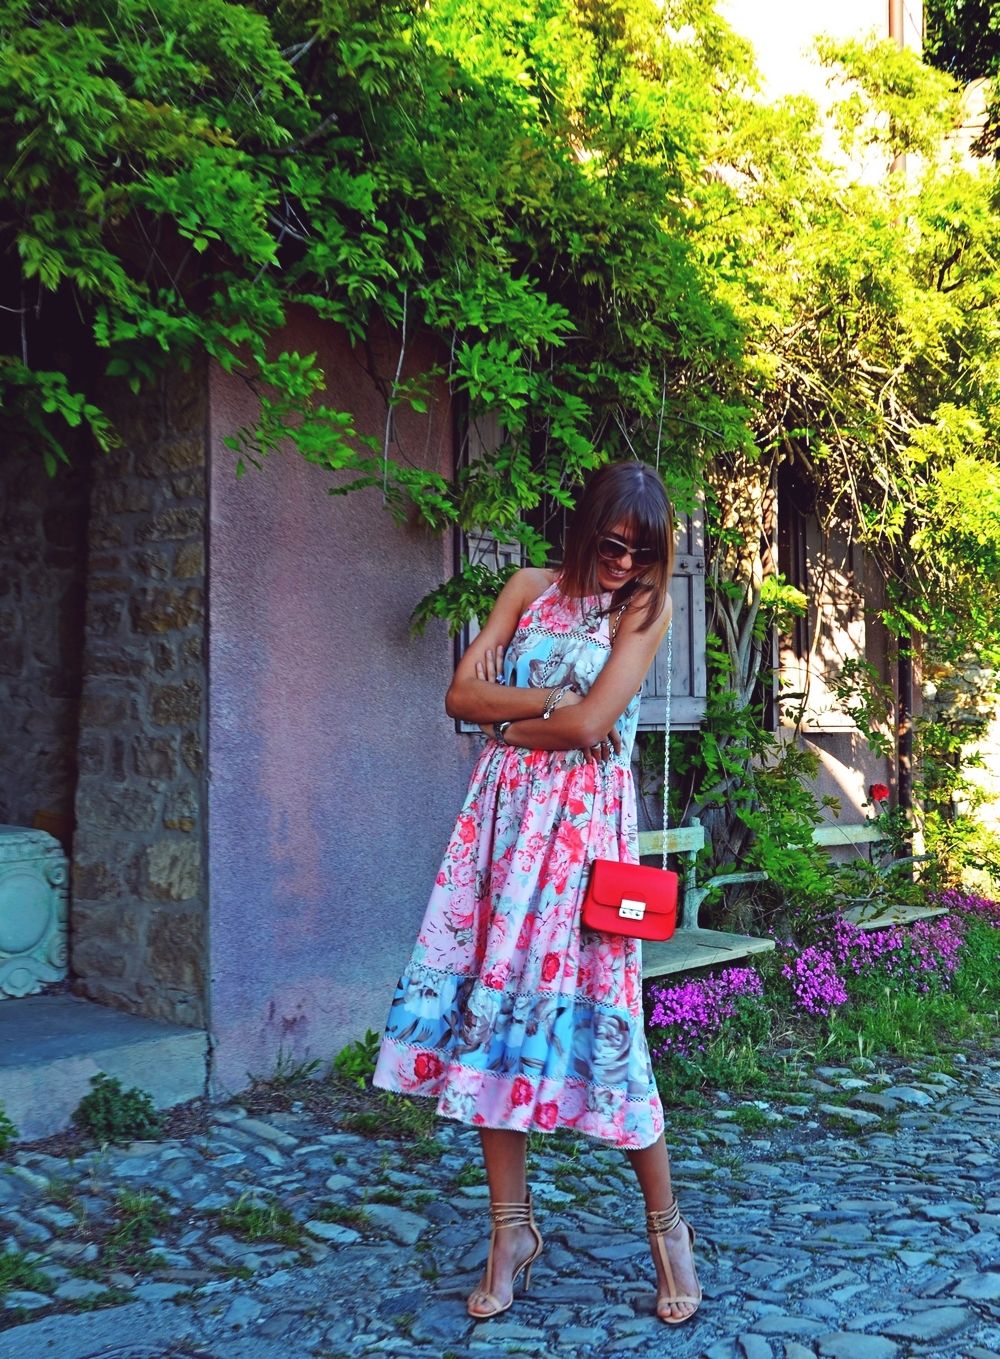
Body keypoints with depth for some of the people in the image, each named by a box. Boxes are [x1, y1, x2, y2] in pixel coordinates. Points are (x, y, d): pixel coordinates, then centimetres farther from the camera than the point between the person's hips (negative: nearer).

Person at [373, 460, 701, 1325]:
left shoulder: (644, 608, -1)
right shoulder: (530, 588, 10)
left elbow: (588, 723, -13)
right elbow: (461, 694, 2)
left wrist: (509, 725, 0)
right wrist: (548, 702, -10)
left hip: (583, 823, -4)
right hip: (502, 815, 4)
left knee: (585, 1012, -5)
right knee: (492, 1004, 2)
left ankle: (667, 1225, 14)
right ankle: (512, 1228, 15)